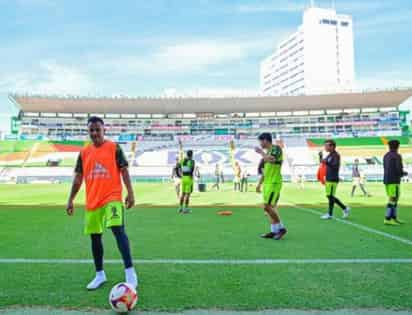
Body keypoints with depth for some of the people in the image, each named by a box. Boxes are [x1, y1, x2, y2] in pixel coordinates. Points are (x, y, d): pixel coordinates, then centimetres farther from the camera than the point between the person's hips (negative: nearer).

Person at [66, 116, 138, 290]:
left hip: (112, 198, -5)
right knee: (95, 236, 10)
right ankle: (100, 275, 25)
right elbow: (78, 177, 13)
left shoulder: (114, 148, 0)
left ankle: (130, 272, -19)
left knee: (118, 229, -21)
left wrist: (130, 193, -12)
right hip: (92, 202, 5)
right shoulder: (84, 152, 11)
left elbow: (124, 170, -3)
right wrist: (70, 200, 10)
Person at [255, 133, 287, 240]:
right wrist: (259, 184, 23)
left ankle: (281, 228, 0)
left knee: (267, 207, -11)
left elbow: (271, 160, -29)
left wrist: (261, 152, -13)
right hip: (267, 183, 9)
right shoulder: (268, 152, 17)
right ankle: (274, 231, 14)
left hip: (274, 183, -9)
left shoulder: (277, 148, -9)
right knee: (271, 207, 8)